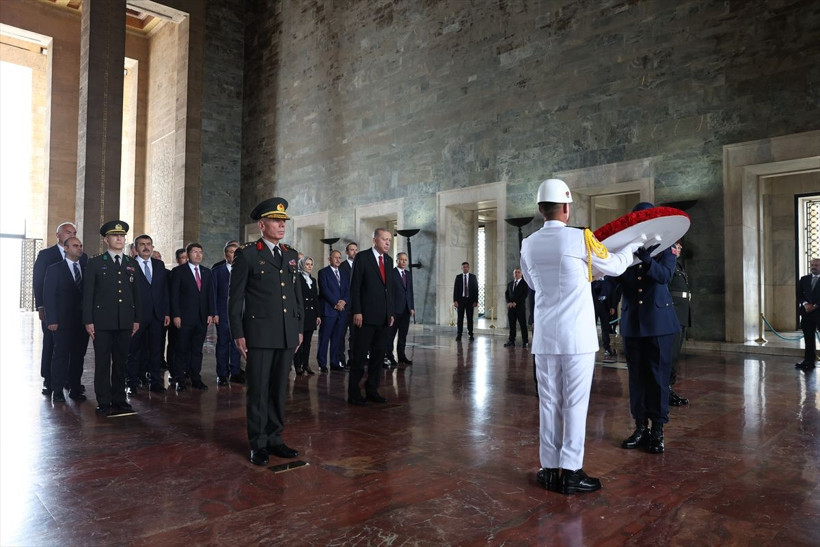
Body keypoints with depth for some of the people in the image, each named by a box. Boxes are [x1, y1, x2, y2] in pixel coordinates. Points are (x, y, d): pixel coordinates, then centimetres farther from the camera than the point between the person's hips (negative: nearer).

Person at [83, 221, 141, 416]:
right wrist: (88, 320, -7)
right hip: (102, 321, -3)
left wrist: (137, 319, 8)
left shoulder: (132, 264, 12)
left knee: (121, 362, 9)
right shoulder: (95, 263, 2)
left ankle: (119, 400, 18)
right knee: (102, 362, 2)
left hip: (125, 321, 3)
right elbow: (87, 294, -1)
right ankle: (104, 402, 9)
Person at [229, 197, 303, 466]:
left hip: (287, 334, 5)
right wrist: (238, 334, -8)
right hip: (259, 333, -5)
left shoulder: (290, 255, 13)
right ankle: (258, 444, 15)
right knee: (258, 390, 3)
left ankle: (274, 438, 23)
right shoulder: (247, 254, -3)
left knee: (279, 389, 11)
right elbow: (235, 297, -4)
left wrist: (300, 328, 13)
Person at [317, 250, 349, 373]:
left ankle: (335, 362, 12)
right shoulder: (323, 272, 1)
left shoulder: (344, 273, 18)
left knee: (338, 338, 6)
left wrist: (344, 301, -7)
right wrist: (335, 303, -13)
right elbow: (325, 290, -8)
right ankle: (322, 364, 3)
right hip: (328, 309, -5)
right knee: (324, 338, -2)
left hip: (342, 310, 5)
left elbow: (348, 290, 12)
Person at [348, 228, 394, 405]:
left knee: (378, 355, 10)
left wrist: (391, 312, 12)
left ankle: (372, 390, 19)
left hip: (384, 317, 6)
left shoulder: (389, 260, 14)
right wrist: (357, 311, -14)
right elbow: (355, 287, -8)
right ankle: (354, 393, 9)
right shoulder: (362, 257, -4)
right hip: (366, 316, -6)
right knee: (360, 356, 0)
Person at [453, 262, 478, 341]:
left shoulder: (473, 277, 5)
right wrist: (455, 300, -7)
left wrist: (475, 301, -5)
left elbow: (476, 289, 3)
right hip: (460, 300, 0)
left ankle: (470, 335, 10)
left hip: (470, 300, 0)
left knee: (470, 318, 4)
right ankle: (459, 335, 5)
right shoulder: (458, 277, 5)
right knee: (460, 318, 1)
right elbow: (455, 289, 2)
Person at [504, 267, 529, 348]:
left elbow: (525, 294, -8)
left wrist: (516, 302, -13)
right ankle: (511, 341, 10)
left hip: (520, 307, -5)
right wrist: (509, 302, -5)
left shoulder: (524, 283, 2)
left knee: (523, 325, -4)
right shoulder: (510, 284, 19)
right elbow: (506, 294, 13)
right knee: (511, 324, 5)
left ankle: (525, 342, -1)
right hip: (511, 307, 5)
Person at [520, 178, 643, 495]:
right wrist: (634, 245, 25)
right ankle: (571, 472, 7)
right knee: (575, 403, 2)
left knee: (549, 403, 10)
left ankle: (550, 469, 16)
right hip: (577, 337, -4)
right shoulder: (580, 238, -8)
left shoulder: (528, 245, 4)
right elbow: (614, 266, 6)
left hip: (545, 336, 4)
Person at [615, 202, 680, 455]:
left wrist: (646, 259, -33)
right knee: (636, 375, 8)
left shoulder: (664, 246, 2)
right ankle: (641, 427, 17)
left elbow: (665, 275, -15)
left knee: (658, 375, 2)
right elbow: (613, 278, -3)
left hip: (658, 320, -2)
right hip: (632, 321, 2)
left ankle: (658, 429, 11)